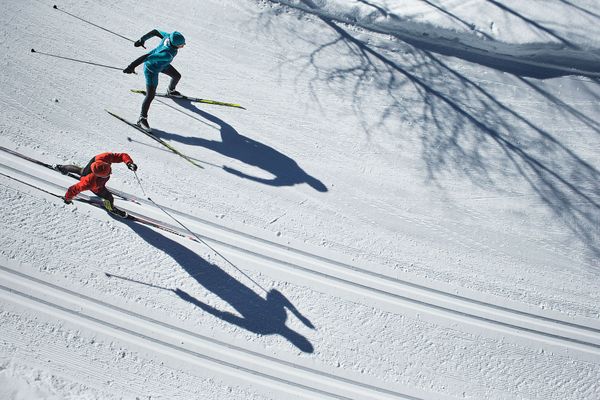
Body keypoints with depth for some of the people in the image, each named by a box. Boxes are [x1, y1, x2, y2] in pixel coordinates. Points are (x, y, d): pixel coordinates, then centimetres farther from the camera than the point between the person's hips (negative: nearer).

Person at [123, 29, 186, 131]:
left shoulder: (170, 37, -22)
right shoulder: (167, 54, -45)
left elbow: (155, 31, -7)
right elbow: (147, 57, -45)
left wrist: (142, 39, 7)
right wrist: (132, 66, -41)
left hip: (162, 64, 9)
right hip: (152, 69, -9)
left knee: (177, 76, 25)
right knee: (150, 95, -8)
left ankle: (170, 91, 58)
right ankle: (142, 118, 10)